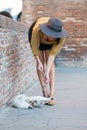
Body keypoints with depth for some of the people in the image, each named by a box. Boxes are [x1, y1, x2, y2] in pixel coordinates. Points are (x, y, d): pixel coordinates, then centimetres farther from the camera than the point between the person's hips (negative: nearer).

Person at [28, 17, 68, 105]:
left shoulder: (61, 36, -39)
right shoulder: (37, 29, -43)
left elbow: (53, 53, -32)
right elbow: (34, 47, -27)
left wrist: (47, 72, -37)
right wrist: (39, 62, -23)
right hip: (36, 36, 0)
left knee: (50, 62, -11)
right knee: (41, 62, -9)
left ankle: (52, 94, -16)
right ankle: (44, 91, -5)